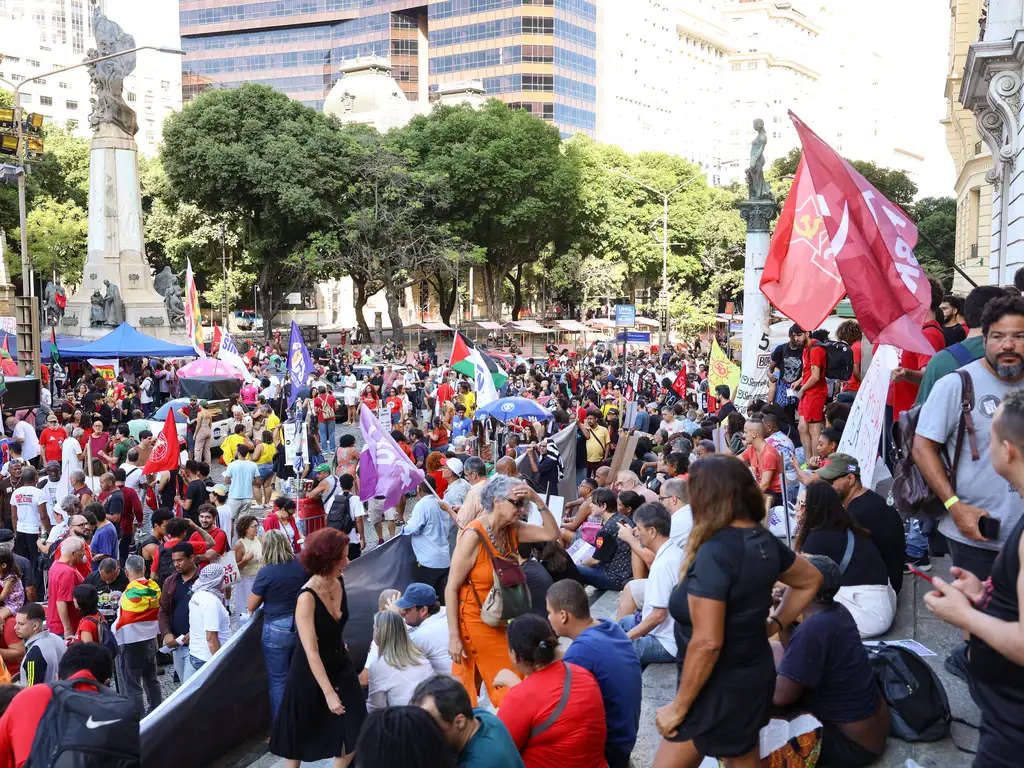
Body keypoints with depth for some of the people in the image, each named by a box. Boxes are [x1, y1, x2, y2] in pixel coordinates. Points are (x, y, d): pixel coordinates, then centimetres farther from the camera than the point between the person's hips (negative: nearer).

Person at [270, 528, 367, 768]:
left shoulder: (339, 583, -7)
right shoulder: (307, 597, -27)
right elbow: (311, 652, -27)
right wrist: (328, 693, -27)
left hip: (340, 666, 6)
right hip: (311, 673, -6)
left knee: (353, 734, 8)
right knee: (300, 736, 13)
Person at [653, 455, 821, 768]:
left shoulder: (714, 553, -27)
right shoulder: (763, 541, -2)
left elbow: (707, 643, -28)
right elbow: (810, 581, 17)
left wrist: (679, 706, -19)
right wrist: (773, 624, 13)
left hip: (719, 690, -8)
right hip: (754, 675, 9)